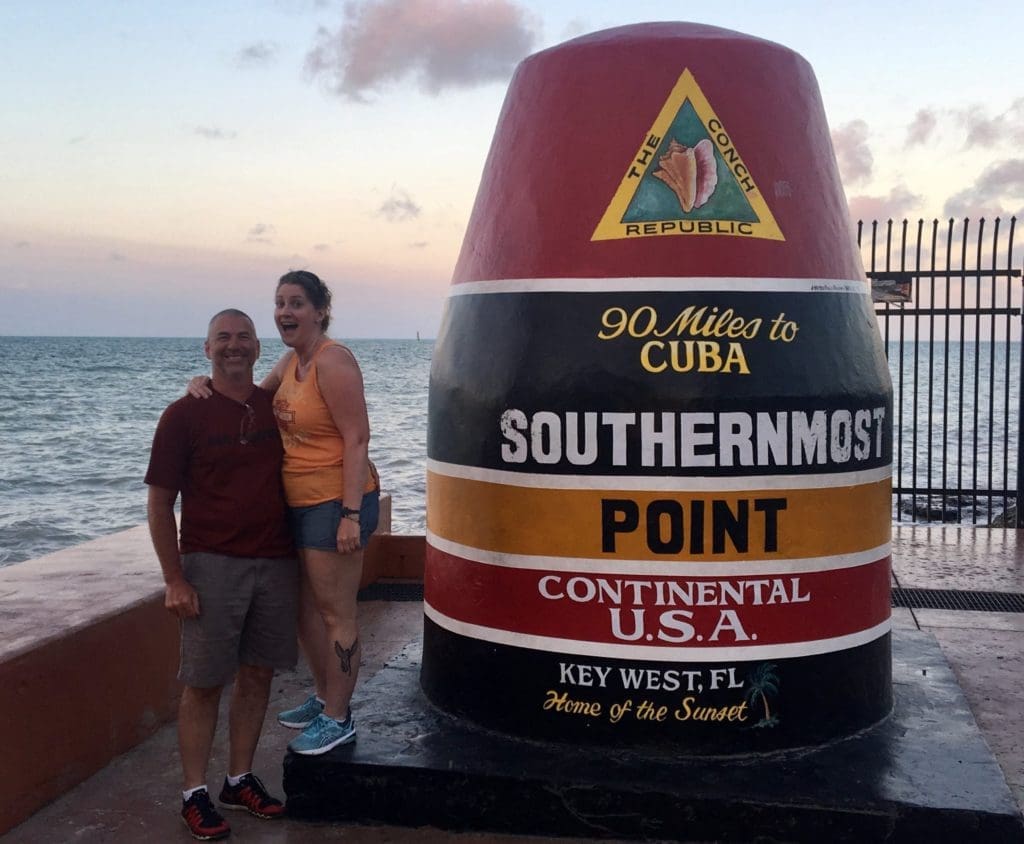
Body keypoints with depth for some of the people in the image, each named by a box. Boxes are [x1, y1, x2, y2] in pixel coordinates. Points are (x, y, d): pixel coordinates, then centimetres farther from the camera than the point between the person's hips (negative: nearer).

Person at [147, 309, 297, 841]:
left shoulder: (276, 408, 8)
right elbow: (159, 504, -5)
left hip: (276, 563, 4)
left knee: (257, 676, 10)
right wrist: (174, 579, -10)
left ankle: (240, 780, 25)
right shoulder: (184, 415, -5)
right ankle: (194, 794, 14)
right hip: (211, 565, -4)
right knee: (204, 683, 1)